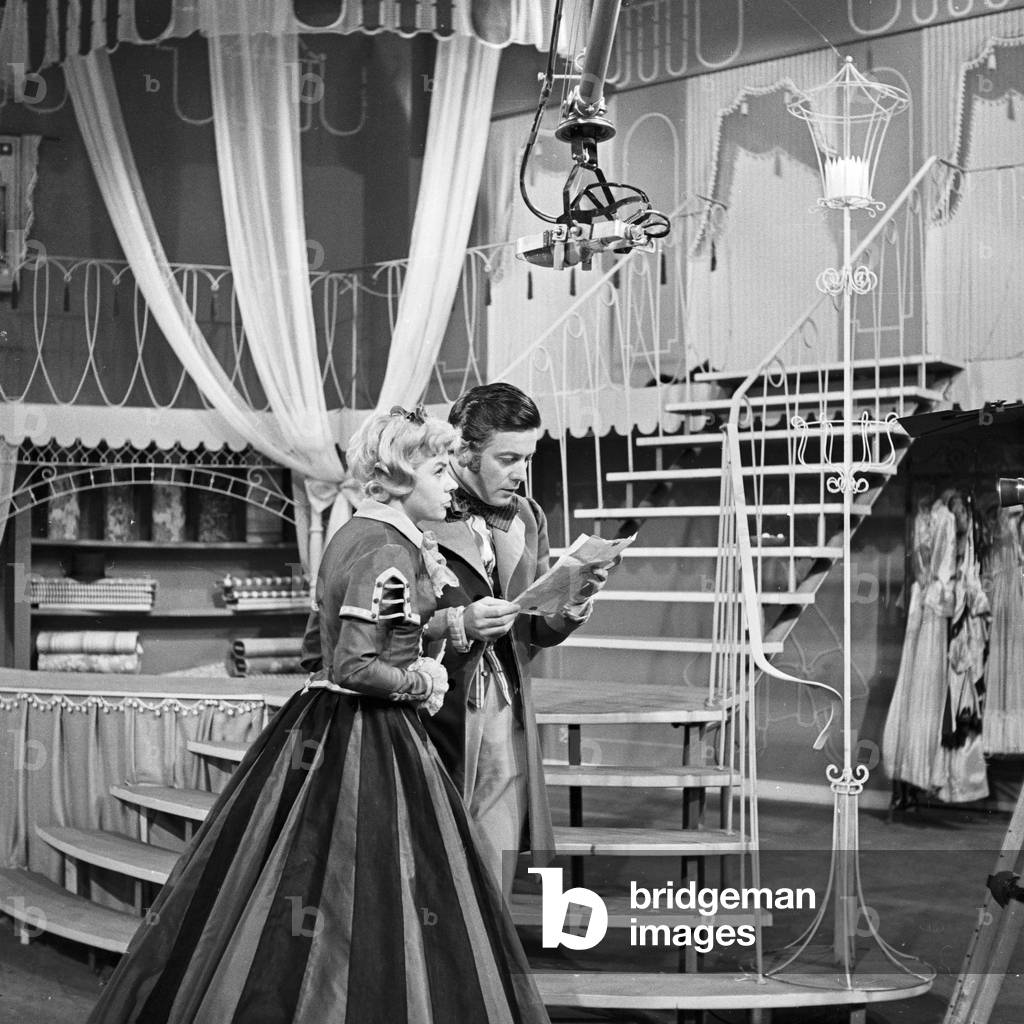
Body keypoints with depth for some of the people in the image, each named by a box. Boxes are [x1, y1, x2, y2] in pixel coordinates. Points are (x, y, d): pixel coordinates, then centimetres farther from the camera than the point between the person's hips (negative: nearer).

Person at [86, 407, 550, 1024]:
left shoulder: (354, 534, 11)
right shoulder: (390, 553, -18)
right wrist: (421, 681, -9)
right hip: (371, 739, -10)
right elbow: (354, 667, -24)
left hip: (319, 726, 10)